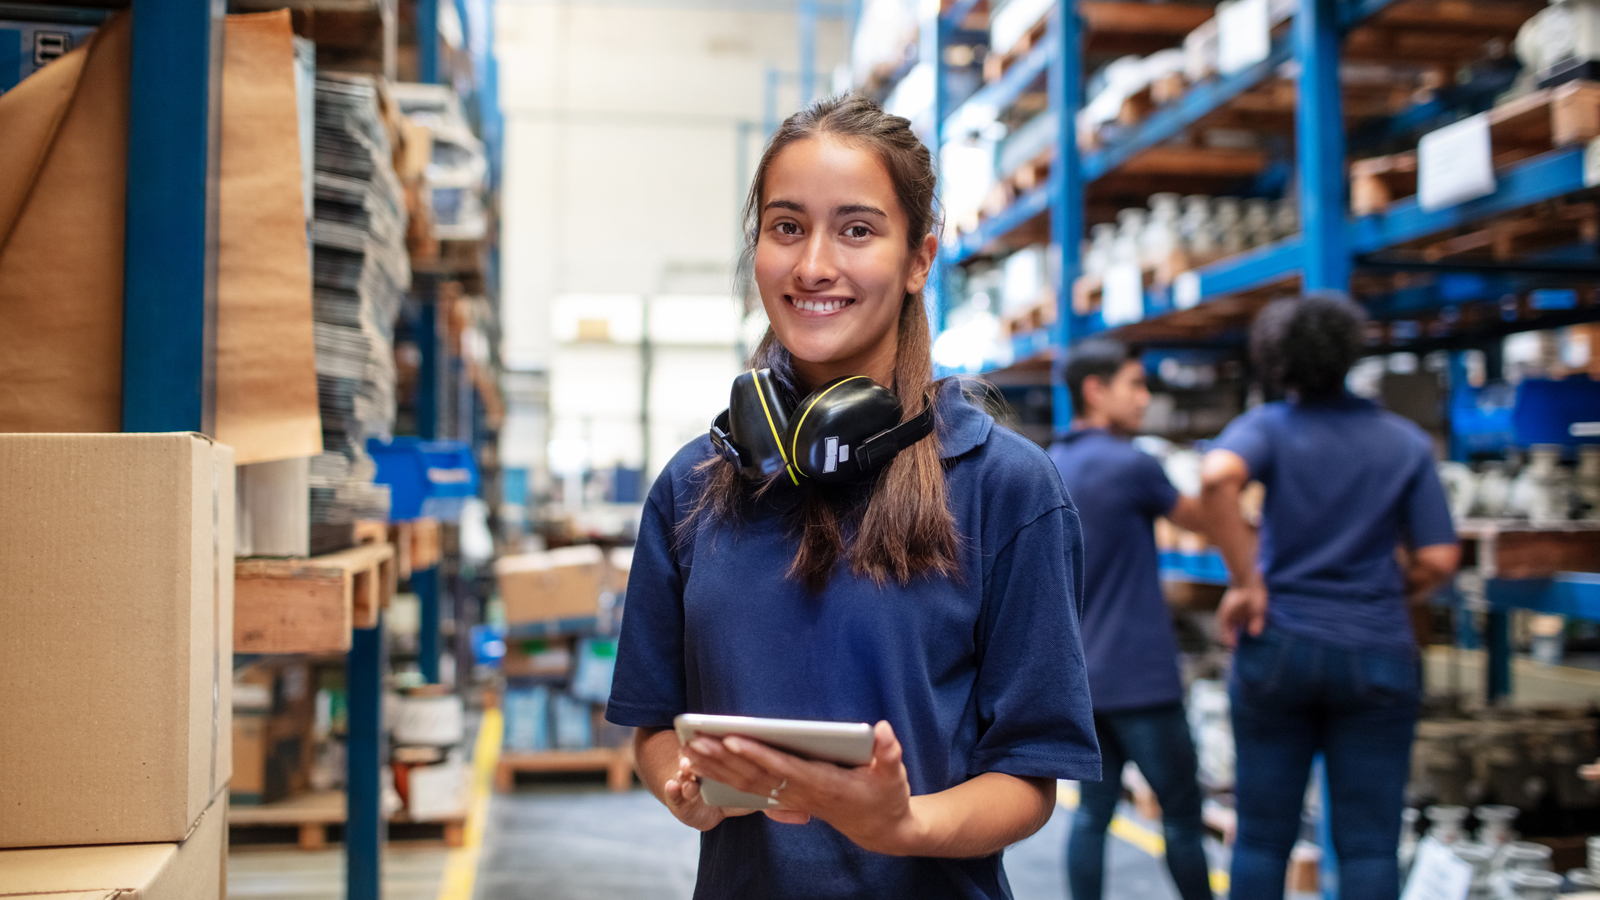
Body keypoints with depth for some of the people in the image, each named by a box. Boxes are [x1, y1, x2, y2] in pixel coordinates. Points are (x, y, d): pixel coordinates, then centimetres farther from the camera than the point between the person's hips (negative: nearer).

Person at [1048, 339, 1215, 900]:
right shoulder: (1130, 465, -14)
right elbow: (1198, 519, 1)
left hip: (1081, 674, 7)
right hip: (1139, 678, -7)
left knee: (1093, 810, 9)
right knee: (1181, 813, 5)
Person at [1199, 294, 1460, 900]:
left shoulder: (1269, 426, -3)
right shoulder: (1407, 441, 2)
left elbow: (1217, 476, -26)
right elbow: (1438, 560, -2)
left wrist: (1246, 581, -17)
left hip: (1279, 646, 0)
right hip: (1377, 655, 1)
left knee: (1262, 839, 9)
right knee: (1368, 846, 4)